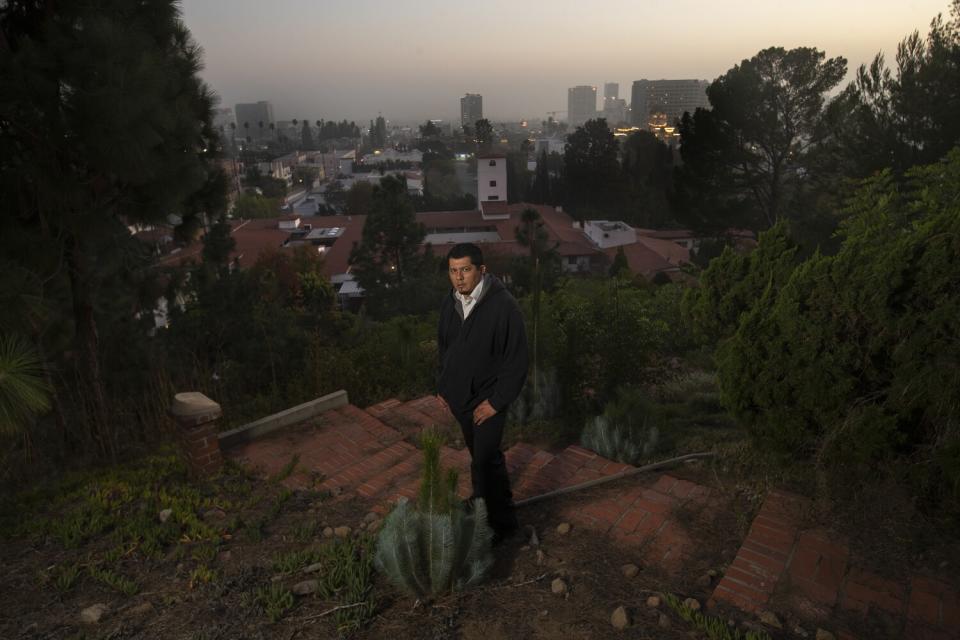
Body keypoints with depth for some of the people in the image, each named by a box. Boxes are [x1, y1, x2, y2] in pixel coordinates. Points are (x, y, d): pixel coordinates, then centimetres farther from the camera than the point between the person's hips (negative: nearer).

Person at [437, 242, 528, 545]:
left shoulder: (503, 305, -22)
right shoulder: (449, 303, -1)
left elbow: (516, 359, -18)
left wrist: (496, 401, -17)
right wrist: (442, 386, 11)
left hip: (488, 398, -6)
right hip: (459, 395, 6)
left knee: (487, 459, -3)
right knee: (476, 452, 22)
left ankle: (503, 520, 16)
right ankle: (481, 498, 44)